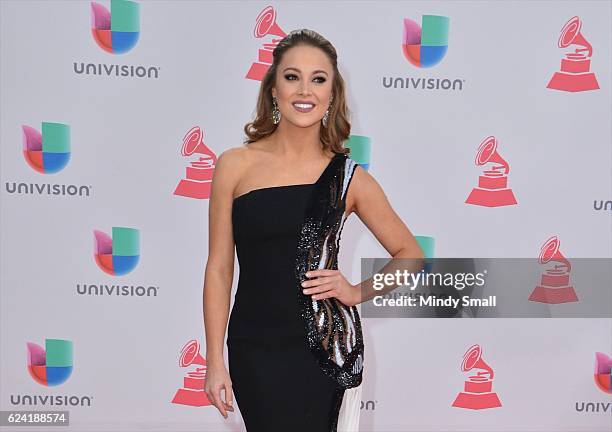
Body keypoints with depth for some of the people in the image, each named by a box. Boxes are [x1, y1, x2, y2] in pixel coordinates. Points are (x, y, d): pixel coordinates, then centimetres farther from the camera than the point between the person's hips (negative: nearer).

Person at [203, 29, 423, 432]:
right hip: (255, 348, 0)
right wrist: (215, 361, 0)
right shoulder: (236, 165, 0)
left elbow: (409, 254, 13)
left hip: (327, 347, 1)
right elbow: (219, 268, 2)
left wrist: (356, 292, -3)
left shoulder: (349, 177, 2)